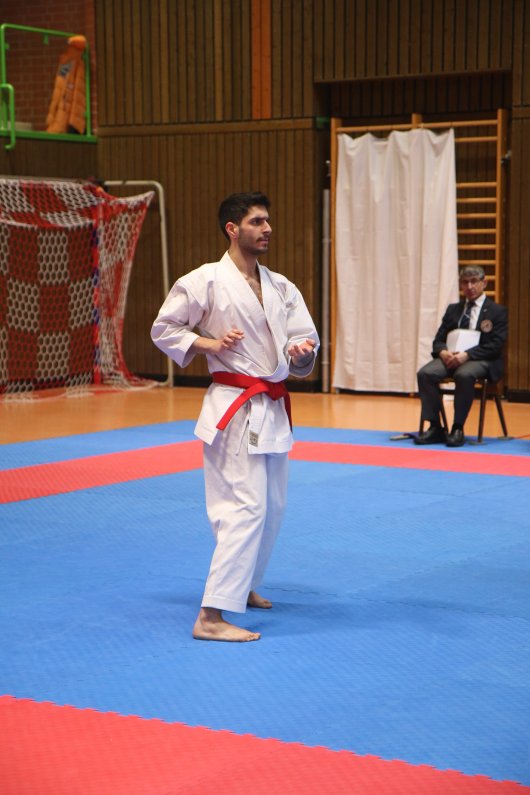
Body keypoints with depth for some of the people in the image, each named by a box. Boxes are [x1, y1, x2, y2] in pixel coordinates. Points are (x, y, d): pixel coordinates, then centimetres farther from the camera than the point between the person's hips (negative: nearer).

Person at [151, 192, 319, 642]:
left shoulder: (281, 287, 10)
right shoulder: (206, 281, -9)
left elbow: (305, 336, 9)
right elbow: (164, 329, -2)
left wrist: (303, 353, -13)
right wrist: (208, 343, -16)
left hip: (274, 408, 8)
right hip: (234, 407, -8)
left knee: (271, 507, 17)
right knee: (245, 507, -15)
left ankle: (243, 587, 38)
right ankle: (211, 617, -15)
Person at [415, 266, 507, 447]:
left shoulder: (497, 312, 4)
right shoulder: (453, 309, 20)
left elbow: (496, 345, -7)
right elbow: (439, 339, 14)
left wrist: (467, 355, -21)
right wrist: (443, 351, -12)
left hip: (482, 360, -5)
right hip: (452, 357, 5)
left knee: (464, 375, -40)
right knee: (425, 373, -26)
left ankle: (458, 429, -29)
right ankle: (435, 428, -24)